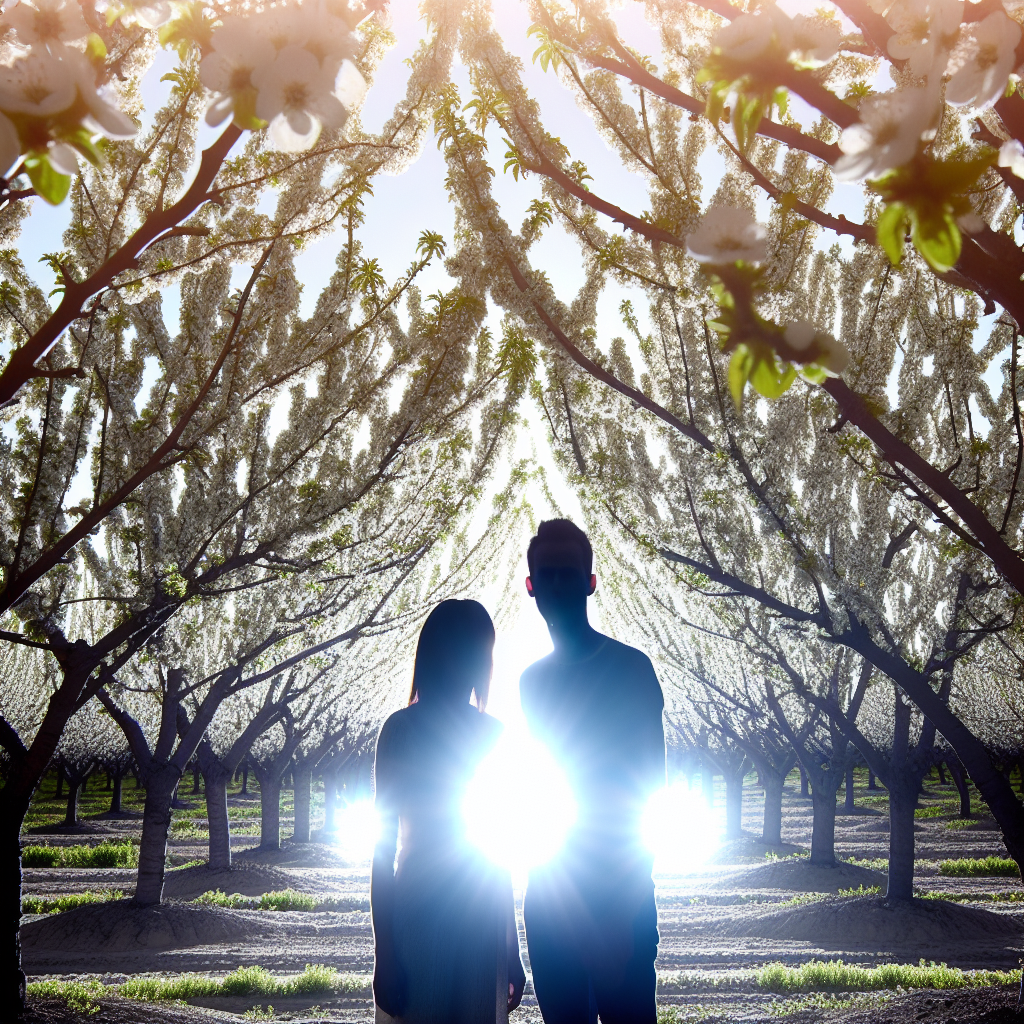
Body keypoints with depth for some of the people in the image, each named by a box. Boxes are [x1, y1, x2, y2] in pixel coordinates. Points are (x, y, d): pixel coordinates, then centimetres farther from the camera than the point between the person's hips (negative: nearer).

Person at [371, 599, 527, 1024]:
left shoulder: (492, 733, 9)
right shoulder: (402, 729, -5)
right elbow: (384, 844, -6)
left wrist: (512, 951, 16)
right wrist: (385, 954, -10)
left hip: (484, 917, 5)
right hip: (419, 914, -4)